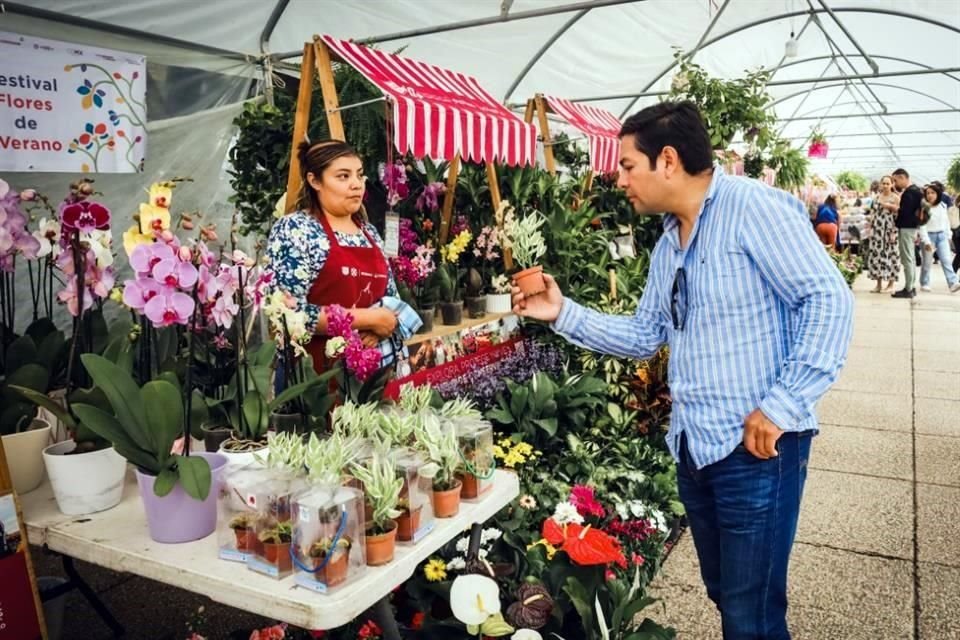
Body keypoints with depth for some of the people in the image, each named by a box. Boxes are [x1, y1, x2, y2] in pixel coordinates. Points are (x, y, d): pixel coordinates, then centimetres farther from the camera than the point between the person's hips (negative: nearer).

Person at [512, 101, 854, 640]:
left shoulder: (753, 207, -14)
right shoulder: (668, 246, 14)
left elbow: (829, 299, -18)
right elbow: (645, 336, 16)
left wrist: (782, 405, -22)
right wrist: (564, 313, 6)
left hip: (757, 448, -8)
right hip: (694, 447, 8)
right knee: (725, 595, 21)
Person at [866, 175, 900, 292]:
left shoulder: (896, 198, -1)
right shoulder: (877, 198, 12)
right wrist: (870, 228, 10)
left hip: (890, 229, -4)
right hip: (877, 229, 4)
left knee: (890, 254, -2)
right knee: (876, 254, 1)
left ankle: (891, 283, 8)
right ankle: (878, 284, 6)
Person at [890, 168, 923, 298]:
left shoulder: (909, 192, -17)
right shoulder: (914, 190, 15)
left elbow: (905, 211, -24)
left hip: (906, 228, -10)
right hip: (910, 227, 10)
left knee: (907, 259, -7)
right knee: (911, 259, 14)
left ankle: (908, 289, -4)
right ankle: (911, 287, 20)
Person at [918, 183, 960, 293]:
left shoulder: (943, 206, 5)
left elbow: (946, 222, 14)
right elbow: (922, 226, -13)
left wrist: (948, 236, 11)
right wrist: (926, 241, -18)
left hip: (942, 235, 4)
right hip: (929, 235, -4)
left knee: (946, 260, -5)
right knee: (927, 262, 4)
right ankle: (924, 284, 17)